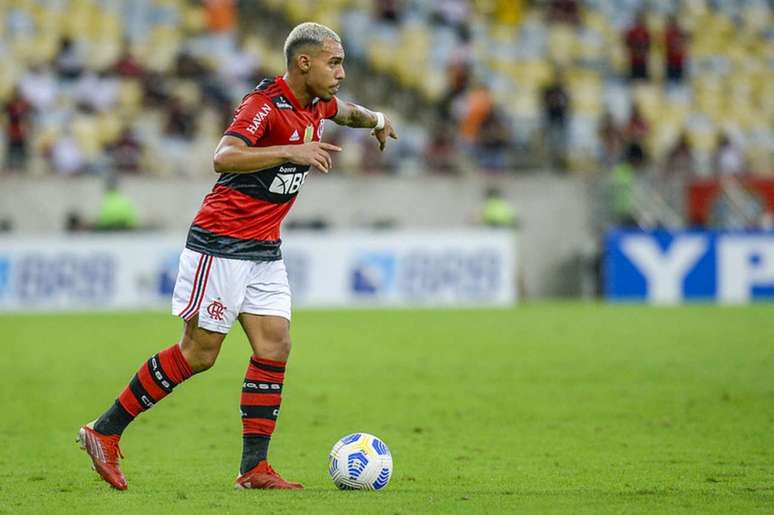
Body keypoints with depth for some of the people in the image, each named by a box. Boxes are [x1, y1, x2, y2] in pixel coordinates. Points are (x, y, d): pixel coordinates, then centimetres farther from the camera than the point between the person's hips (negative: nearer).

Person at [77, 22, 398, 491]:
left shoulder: (315, 105, 10)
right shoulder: (265, 103, -18)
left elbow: (344, 111, 37)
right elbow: (223, 157, -34)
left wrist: (375, 119, 22)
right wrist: (290, 151, -39)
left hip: (264, 249, 9)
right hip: (222, 243, -9)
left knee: (275, 346, -1)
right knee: (199, 352, -5)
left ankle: (254, 467, 0)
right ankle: (105, 432, 5)